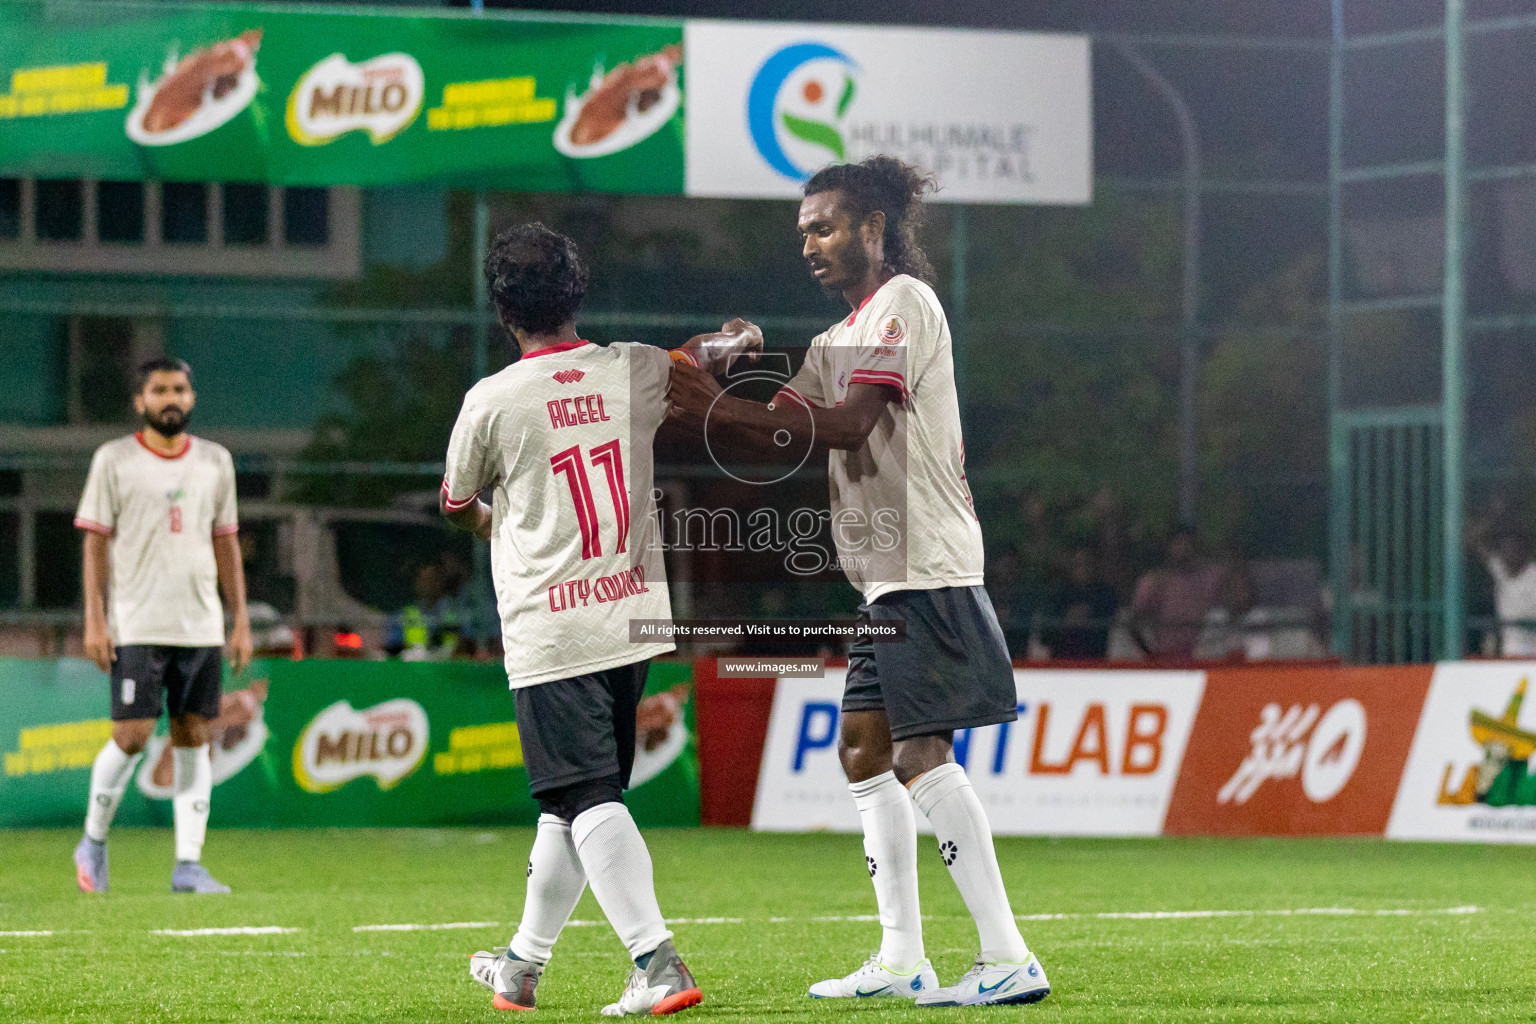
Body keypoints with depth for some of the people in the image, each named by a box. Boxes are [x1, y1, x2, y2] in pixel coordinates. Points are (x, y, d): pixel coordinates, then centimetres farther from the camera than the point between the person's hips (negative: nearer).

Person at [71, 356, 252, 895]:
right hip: (136, 625, -4)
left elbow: (226, 543, 15)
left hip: (202, 625, 4)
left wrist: (241, 620, 10)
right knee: (132, 736, -9)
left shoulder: (215, 461, 11)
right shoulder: (114, 460, 0)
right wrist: (94, 619, -8)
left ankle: (189, 864, 3)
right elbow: (96, 541, -1)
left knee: (193, 738, 1)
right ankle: (93, 843, 12)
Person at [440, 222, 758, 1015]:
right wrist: (738, 339, 48)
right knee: (571, 800, 16)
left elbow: (457, 506, 11)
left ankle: (657, 962, -22)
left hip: (550, 636, -5)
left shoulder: (492, 401, -8)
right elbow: (739, 346, 23)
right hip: (635, 618, 5)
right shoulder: (633, 371, 2)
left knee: (589, 799, -7)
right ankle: (523, 964, 29)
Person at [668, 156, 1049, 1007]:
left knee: (920, 755, -16)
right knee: (863, 749, 12)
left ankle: (1009, 959, -20)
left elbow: (850, 423, -21)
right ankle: (901, 959, 17)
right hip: (888, 578, 10)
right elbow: (774, 432, 19)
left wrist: (719, 407, -20)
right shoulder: (842, 337, 22)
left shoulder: (903, 302, -8)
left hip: (926, 569, -10)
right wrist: (701, 406, 1)